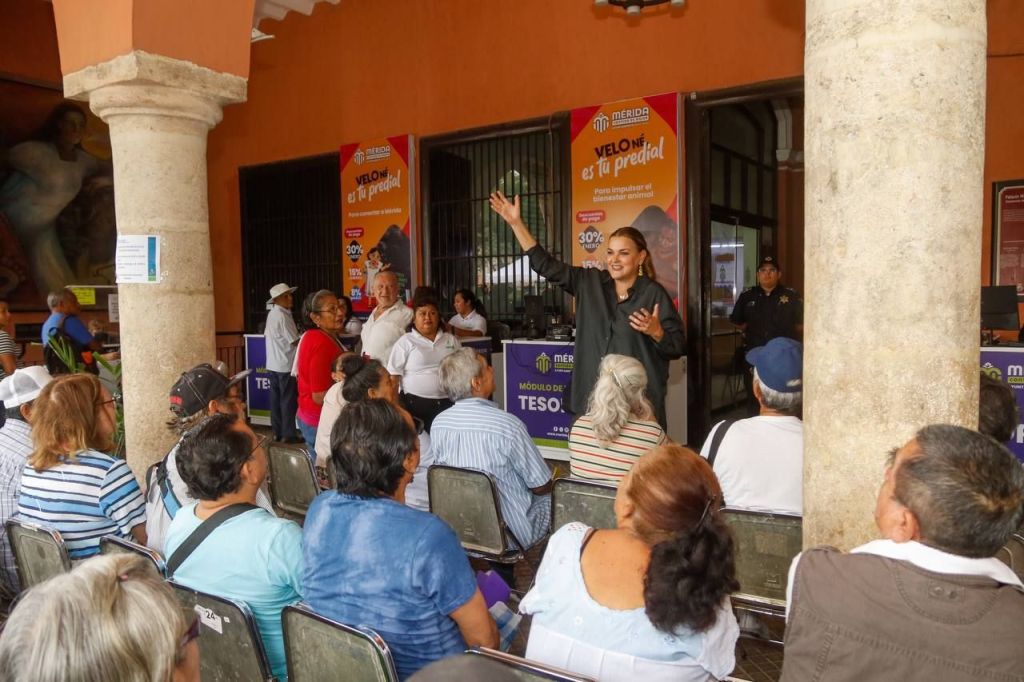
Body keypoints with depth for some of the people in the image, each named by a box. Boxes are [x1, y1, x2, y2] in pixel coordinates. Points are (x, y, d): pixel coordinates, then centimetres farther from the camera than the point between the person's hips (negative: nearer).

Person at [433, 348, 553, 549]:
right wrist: (552, 483, 9)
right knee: (552, 495, 22)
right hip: (510, 535, -5)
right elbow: (541, 486, -15)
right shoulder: (509, 425, -26)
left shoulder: (438, 424, -9)